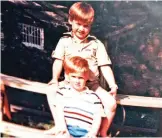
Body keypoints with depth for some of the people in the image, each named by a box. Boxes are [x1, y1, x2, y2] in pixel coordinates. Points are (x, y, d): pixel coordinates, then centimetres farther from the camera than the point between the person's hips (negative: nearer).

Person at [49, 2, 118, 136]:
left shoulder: (96, 44, 4)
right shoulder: (64, 41, 5)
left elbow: (105, 67, -1)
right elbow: (58, 61, -4)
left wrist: (113, 85, -14)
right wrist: (55, 80, -21)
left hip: (92, 84, 0)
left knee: (111, 103, -20)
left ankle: (103, 133, 2)